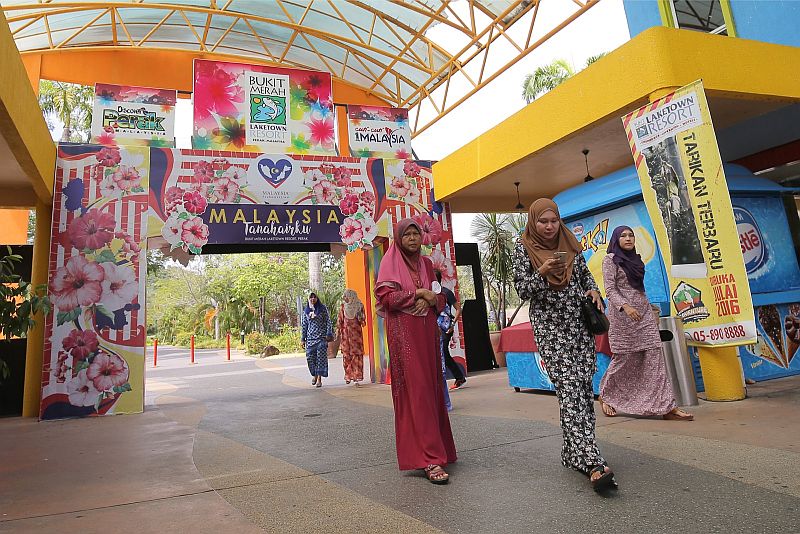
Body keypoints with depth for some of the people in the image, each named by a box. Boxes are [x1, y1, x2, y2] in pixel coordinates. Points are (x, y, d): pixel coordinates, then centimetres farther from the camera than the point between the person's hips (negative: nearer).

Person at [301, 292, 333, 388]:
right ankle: (314, 375, 24)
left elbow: (328, 322, 1)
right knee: (310, 357, 1)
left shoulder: (323, 308, 2)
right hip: (310, 337, 3)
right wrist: (303, 338, 9)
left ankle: (319, 379, -1)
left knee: (321, 357, -6)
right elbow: (304, 325, 12)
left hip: (321, 337, -3)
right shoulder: (306, 311, 10)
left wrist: (329, 334, -6)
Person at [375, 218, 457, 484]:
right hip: (403, 332, -6)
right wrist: (419, 293, -9)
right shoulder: (390, 262, 0)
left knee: (431, 388, 6)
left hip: (427, 331, 6)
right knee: (415, 390, -11)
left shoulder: (426, 264, 16)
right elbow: (386, 297, -11)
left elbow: (441, 298, 17)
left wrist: (430, 300, -5)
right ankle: (430, 458, -12)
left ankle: (433, 447, 19)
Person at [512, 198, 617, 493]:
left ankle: (575, 452, 17)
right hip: (550, 326, -5)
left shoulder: (570, 243, 10)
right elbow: (522, 290, -4)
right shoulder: (524, 248, -1)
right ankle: (592, 463, -19)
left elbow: (586, 275, 21)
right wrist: (541, 272, -21)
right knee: (569, 387, -15)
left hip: (580, 323, 5)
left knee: (584, 385, 3)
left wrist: (593, 290, 0)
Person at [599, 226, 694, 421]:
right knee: (623, 358, -1)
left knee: (655, 357, -3)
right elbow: (610, 290, -11)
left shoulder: (636, 259, 17)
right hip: (623, 314, -6)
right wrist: (625, 306, -26)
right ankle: (605, 396, 21)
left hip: (644, 313, 6)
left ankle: (667, 406, -4)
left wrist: (651, 312, 19)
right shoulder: (610, 260, -2)